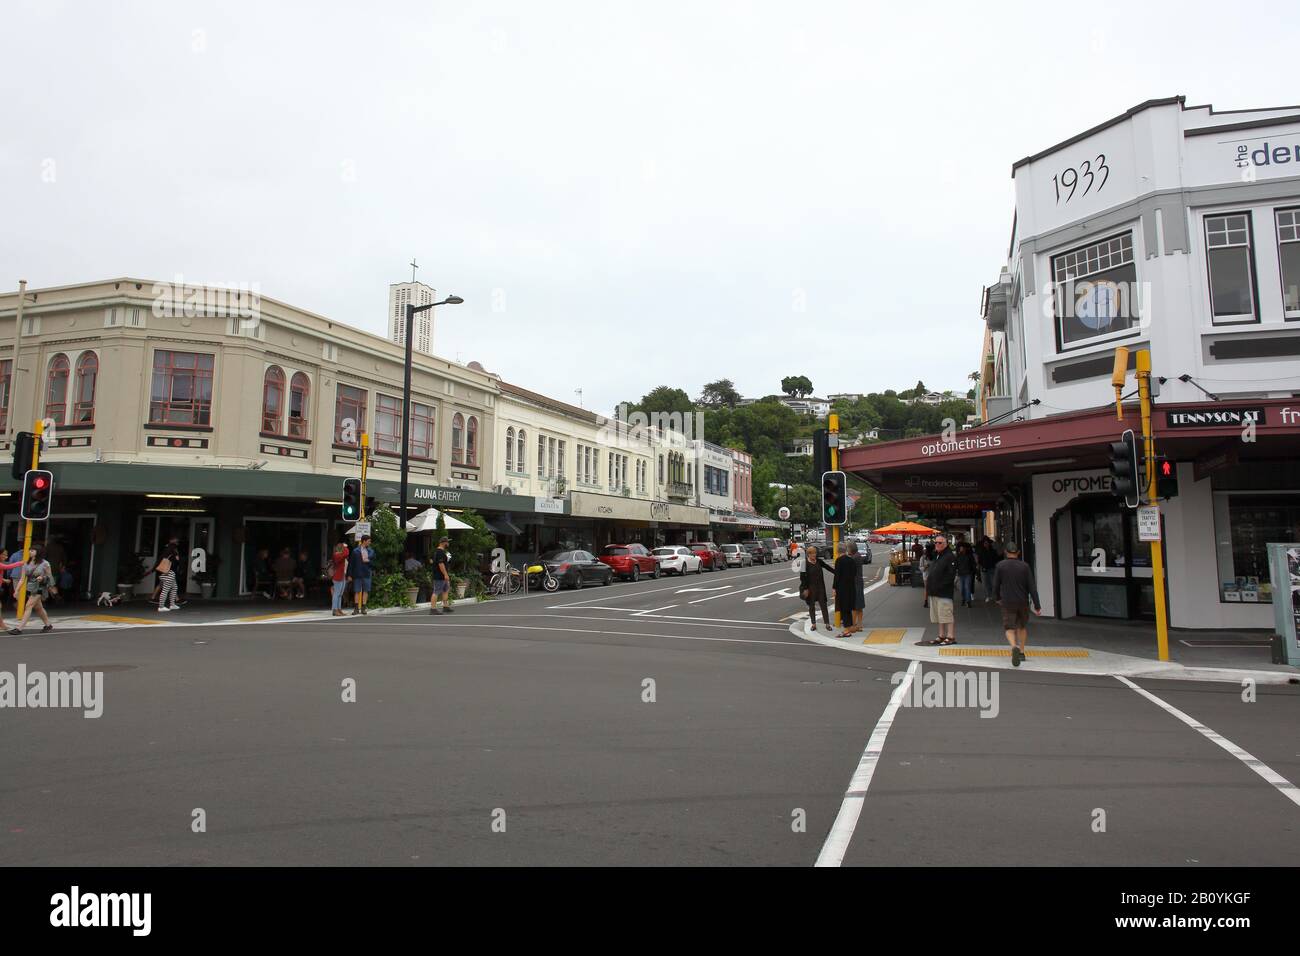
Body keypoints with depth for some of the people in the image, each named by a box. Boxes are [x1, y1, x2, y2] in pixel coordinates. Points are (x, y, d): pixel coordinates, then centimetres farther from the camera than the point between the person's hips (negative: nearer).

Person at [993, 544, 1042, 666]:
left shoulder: (1000, 565, -7)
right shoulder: (1025, 566, -4)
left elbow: (996, 585, -3)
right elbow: (1032, 587, -7)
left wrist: (997, 597, 16)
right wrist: (1037, 606, -5)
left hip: (1007, 603, -2)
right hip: (1023, 602, 2)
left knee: (1009, 628, 1)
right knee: (1022, 626, 23)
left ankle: (1014, 647, -27)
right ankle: (1022, 652, 27)